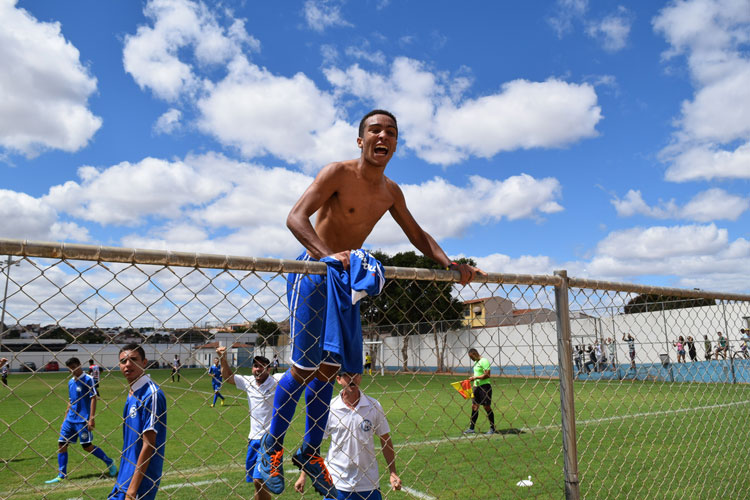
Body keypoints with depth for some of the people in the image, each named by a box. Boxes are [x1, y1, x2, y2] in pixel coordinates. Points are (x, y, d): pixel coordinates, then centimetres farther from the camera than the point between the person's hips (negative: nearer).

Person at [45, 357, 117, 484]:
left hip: (83, 419, -7)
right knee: (61, 444, 3)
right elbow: (70, 402, 20)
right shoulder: (70, 382, 12)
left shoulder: (88, 380, -10)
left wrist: (92, 418, -18)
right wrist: (64, 420, 18)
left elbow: (93, 399, -14)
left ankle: (109, 462, 13)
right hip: (70, 419, 7)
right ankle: (61, 476, 13)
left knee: (87, 446, -5)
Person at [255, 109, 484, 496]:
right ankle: (271, 449, 16)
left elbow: (418, 235, 15)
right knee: (303, 368, -6)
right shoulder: (337, 173, -14)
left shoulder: (390, 192, 6)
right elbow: (295, 217, -25)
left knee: (329, 369, 10)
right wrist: (328, 255, -41)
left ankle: (309, 453, 26)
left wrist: (451, 266, 0)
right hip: (312, 273, -6)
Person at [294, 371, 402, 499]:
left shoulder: (374, 406, -4)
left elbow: (385, 440, 4)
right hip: (336, 485, -1)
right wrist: (303, 475, -1)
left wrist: (393, 473, 0)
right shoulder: (329, 408, -8)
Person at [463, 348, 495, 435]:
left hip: (485, 386, -9)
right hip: (476, 387, 9)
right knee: (474, 406, 8)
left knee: (487, 407, 0)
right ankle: (471, 428, 13)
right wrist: (473, 385, 16)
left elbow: (487, 375, -21)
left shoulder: (484, 361, -14)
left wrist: (475, 377, -19)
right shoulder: (476, 362, 15)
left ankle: (492, 428, 12)